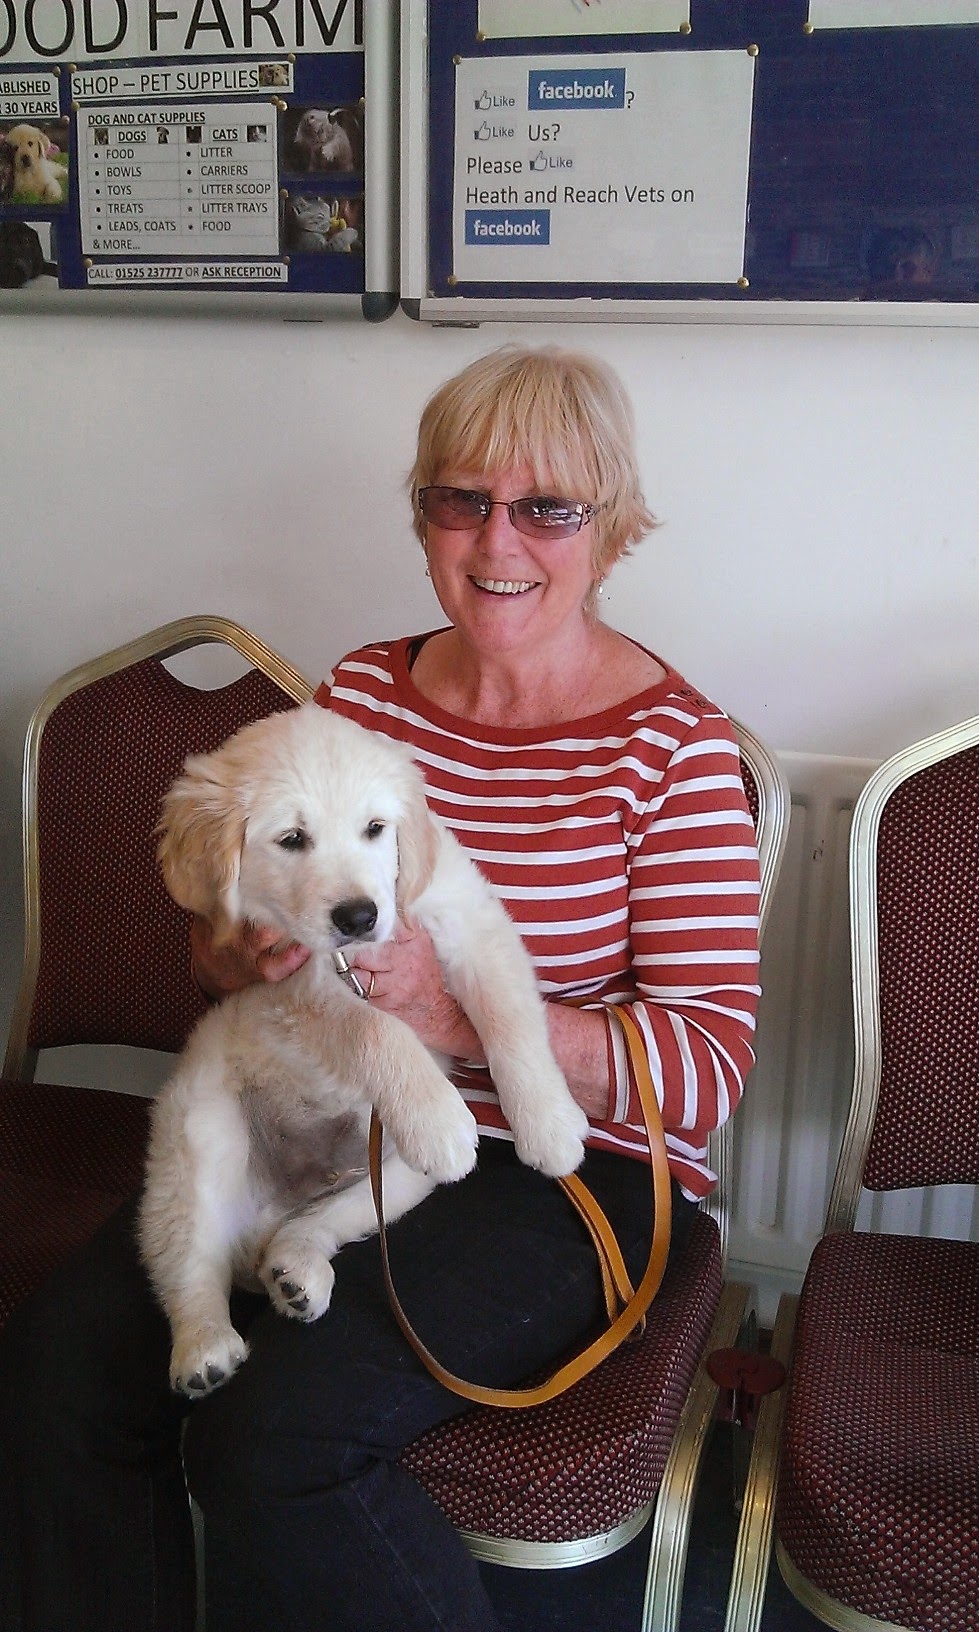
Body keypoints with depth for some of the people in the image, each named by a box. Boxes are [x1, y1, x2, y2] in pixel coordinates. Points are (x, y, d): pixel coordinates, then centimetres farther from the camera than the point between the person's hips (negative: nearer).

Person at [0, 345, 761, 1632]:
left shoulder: (673, 748, -9)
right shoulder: (363, 689, 5)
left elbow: (711, 1065, -13)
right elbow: (220, 938, 12)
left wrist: (463, 1014, -28)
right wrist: (251, 950, -13)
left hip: (570, 1165, -4)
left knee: (277, 1432, -24)